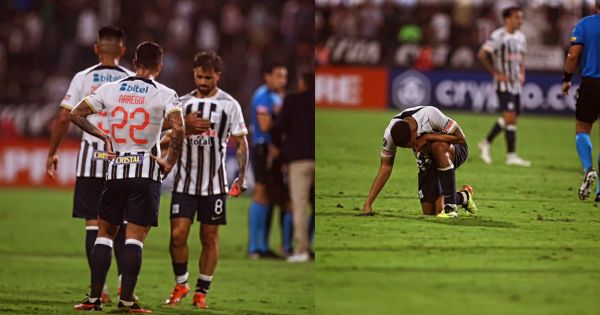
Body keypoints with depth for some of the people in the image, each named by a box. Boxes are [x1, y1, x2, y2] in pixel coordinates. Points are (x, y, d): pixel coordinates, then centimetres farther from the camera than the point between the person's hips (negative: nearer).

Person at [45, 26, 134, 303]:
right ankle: (124, 279, 4)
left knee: (93, 222, 2)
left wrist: (52, 153, 8)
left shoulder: (83, 78, 1)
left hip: (91, 155, -1)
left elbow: (64, 118, -2)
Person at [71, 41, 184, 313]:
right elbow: (178, 129, -18)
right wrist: (170, 162, -7)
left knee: (105, 232, 12)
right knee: (135, 237, -1)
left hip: (116, 169, 3)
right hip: (146, 170, -3)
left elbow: (75, 114, 6)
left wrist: (101, 135, 13)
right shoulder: (165, 95, -5)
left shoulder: (110, 89, 5)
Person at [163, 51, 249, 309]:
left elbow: (240, 143, 2)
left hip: (214, 183, -1)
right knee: (178, 234, -7)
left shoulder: (229, 105, -1)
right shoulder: (183, 103, 5)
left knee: (210, 237, 4)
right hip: (185, 181, 1)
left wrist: (241, 177, -4)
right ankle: (181, 284, 12)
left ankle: (201, 292, 13)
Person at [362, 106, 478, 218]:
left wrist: (428, 137, -33)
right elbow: (386, 166, -10)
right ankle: (464, 196, 26)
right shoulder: (390, 133, -20)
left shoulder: (430, 115, -32)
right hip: (428, 162, 4)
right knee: (429, 211, -6)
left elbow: (460, 138, -23)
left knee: (438, 147, -39)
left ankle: (450, 206, -31)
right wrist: (368, 203, -15)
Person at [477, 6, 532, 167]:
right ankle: (511, 155, -11)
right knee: (510, 117, -13)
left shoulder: (520, 37, 13)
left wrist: (522, 73, 12)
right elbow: (482, 55, -16)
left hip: (516, 83, 8)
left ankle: (486, 143, 29)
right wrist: (496, 73, -14)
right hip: (503, 83, -8)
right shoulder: (498, 36, -13)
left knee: (508, 118, 12)